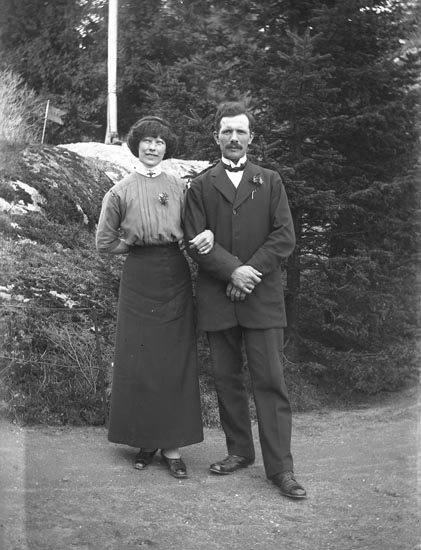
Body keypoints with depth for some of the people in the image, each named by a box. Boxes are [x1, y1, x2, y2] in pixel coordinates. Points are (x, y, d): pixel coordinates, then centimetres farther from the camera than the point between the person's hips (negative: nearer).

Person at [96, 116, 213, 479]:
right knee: (139, 360, 1)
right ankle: (145, 440, 14)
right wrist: (139, 245, 1)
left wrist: (207, 234, -12)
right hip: (139, 279, -1)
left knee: (176, 360, 1)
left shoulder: (179, 187, 7)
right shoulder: (120, 192, 3)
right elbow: (105, 243, 7)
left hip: (175, 278, 1)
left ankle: (172, 444, 8)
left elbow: (193, 228, 8)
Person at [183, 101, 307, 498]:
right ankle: (239, 451, 22)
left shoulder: (270, 182, 11)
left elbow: (284, 237, 2)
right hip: (217, 298, 1)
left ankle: (280, 467, 2)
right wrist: (232, 271, -14)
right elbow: (195, 241, -1)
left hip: (262, 298, -1)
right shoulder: (200, 186, 9)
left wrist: (252, 270, -11)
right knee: (226, 379, 7)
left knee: (270, 381, -3)